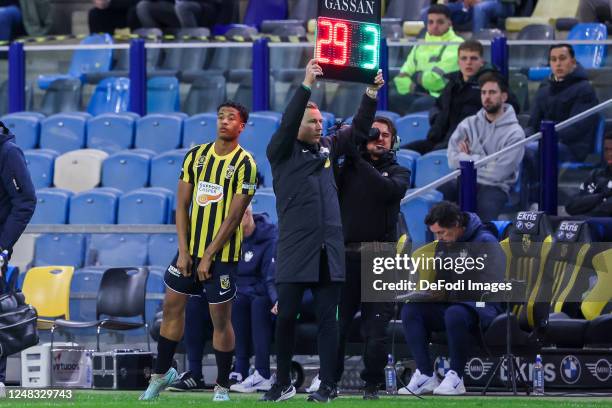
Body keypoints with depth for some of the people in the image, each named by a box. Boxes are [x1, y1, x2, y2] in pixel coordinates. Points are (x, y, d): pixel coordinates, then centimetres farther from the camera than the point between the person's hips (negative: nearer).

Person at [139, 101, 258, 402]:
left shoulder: (245, 164, -9)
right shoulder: (196, 155, 6)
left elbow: (233, 216, -12)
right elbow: (182, 205, 6)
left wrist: (208, 257, -13)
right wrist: (183, 251, -4)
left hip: (221, 253, -5)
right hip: (190, 248, 5)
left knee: (221, 319, 0)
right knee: (172, 307, 8)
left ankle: (222, 387, 9)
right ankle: (161, 373, 23)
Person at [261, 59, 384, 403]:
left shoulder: (327, 148, 12)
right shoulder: (282, 151, 1)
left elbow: (359, 128, 12)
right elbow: (287, 123, -16)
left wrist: (372, 93, -2)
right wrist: (307, 85, -23)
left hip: (330, 248, 3)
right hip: (295, 248, -3)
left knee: (327, 318, 3)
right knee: (286, 316, 1)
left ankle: (328, 385, 4)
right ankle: (283, 384, 13)